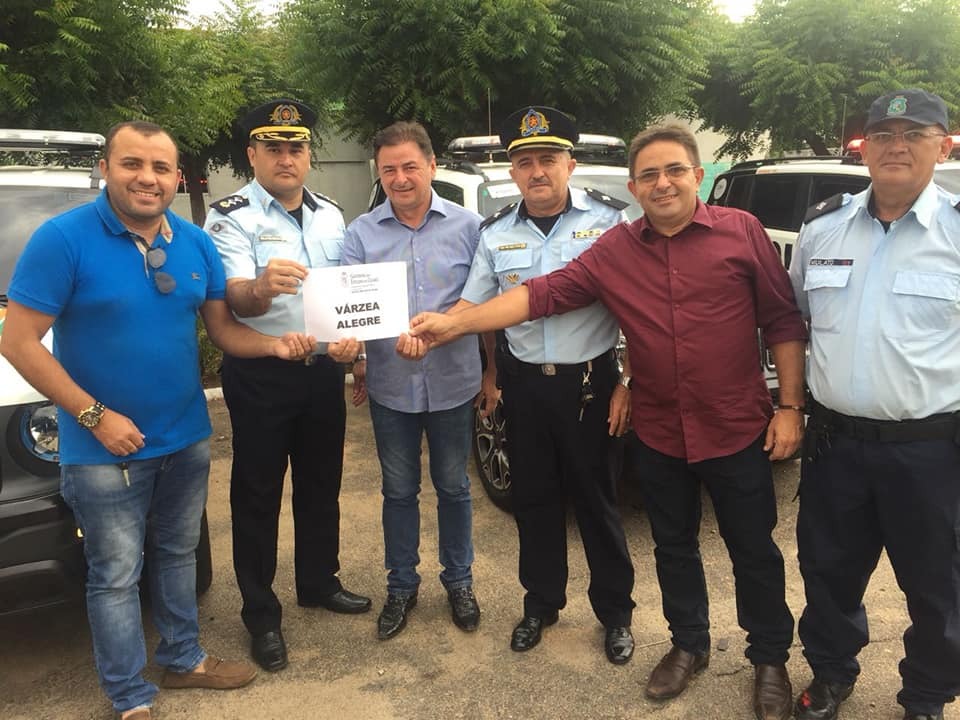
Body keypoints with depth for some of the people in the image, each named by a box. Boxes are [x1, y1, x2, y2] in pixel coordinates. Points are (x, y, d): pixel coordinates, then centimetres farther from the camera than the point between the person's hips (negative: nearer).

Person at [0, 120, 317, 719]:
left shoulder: (196, 244, 1)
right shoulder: (63, 239, -16)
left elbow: (222, 327, 7)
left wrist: (275, 344, -15)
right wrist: (95, 415, -20)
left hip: (187, 438, 5)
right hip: (104, 449, -5)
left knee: (178, 555, 21)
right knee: (117, 575, 9)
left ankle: (183, 659, 40)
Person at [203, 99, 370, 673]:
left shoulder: (331, 214, 8)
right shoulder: (232, 217, -9)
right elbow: (235, 299, -23)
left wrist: (352, 336, -5)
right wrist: (261, 287, -47)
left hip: (324, 369, 5)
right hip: (261, 375, -5)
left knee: (322, 484, 16)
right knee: (258, 494, 5)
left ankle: (319, 582, 36)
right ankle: (262, 614, 19)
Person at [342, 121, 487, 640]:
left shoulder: (466, 226, -1)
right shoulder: (362, 232, 1)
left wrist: (490, 372, -3)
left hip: (453, 383, -1)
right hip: (391, 387, 1)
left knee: (453, 488, 14)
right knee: (399, 491, 14)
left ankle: (459, 582, 33)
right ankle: (401, 586, 31)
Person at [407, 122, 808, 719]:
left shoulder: (741, 231, -6)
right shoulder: (614, 250, 0)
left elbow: (784, 322, -3)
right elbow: (543, 294, -6)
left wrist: (790, 406, -5)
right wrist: (455, 323, -14)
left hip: (738, 430, -2)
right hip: (660, 435, 3)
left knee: (753, 551, 12)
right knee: (674, 547, 19)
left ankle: (771, 660, 35)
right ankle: (689, 646, 42)